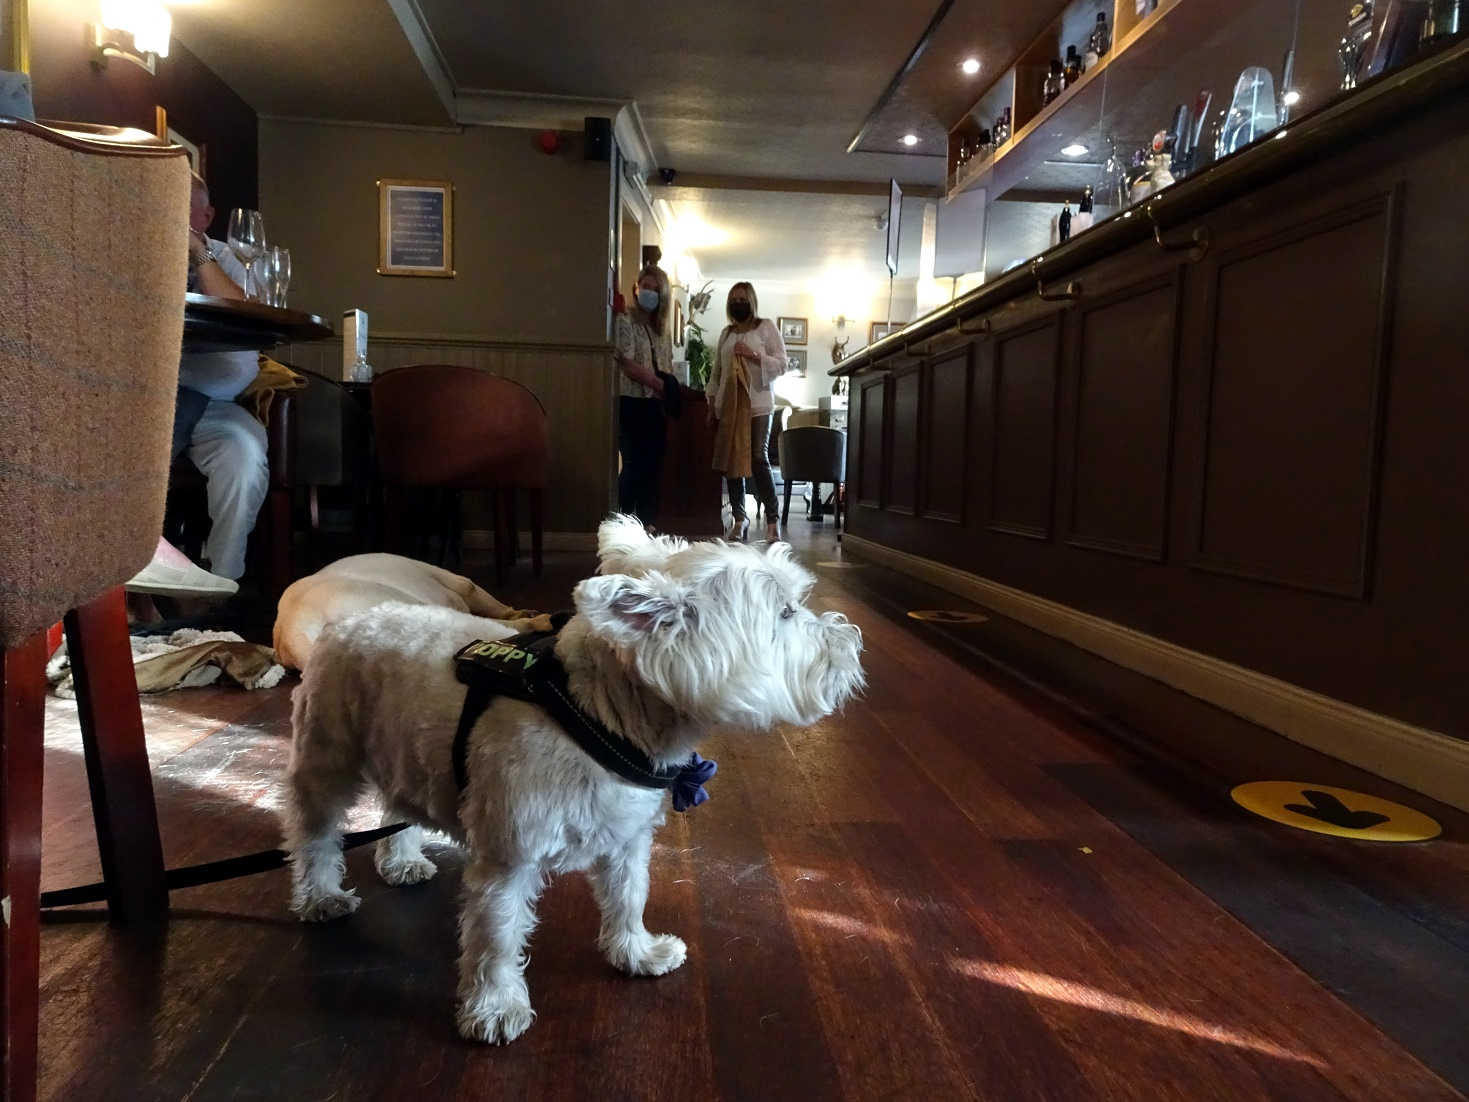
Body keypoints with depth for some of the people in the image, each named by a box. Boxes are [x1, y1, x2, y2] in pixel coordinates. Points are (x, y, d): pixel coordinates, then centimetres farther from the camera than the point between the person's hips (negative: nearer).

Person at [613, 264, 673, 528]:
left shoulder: (662, 326, 15)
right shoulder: (625, 320, -5)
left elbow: (667, 365, 15)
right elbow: (628, 366, -14)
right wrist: (662, 386, -13)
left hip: (657, 404, 6)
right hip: (632, 402, -6)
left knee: (653, 465, 6)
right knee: (634, 464, -7)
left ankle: (647, 522, 13)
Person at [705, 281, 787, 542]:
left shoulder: (766, 327, 4)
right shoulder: (726, 333, 17)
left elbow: (781, 365, -2)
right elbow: (716, 370, 20)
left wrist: (754, 355, -14)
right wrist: (711, 400, 13)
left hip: (757, 403, -4)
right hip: (729, 404, 5)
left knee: (758, 459, -12)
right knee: (731, 459, 2)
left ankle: (773, 519, -7)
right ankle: (738, 517, 10)